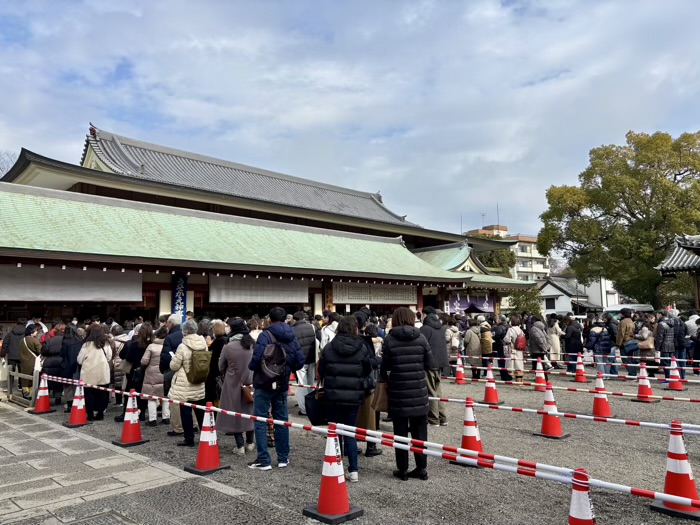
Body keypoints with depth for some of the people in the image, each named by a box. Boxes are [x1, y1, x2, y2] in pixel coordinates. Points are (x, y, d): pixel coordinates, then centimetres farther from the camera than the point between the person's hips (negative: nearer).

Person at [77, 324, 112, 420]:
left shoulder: (87, 344, -6)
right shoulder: (106, 343, 0)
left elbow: (80, 359, -1)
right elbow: (109, 357, 7)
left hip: (89, 373, -2)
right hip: (103, 373, 2)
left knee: (89, 394, 7)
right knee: (102, 394, 9)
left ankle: (90, 415, 8)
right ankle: (100, 414, 10)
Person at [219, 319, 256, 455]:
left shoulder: (228, 347, -16)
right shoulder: (254, 344, -9)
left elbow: (221, 367, -2)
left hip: (233, 384, -3)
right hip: (251, 383, 3)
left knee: (235, 413, 8)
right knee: (250, 411, 17)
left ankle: (240, 445, 8)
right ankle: (250, 442, 26)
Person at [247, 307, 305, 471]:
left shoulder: (266, 335, -13)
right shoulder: (292, 337, 3)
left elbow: (257, 357, -23)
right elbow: (300, 361, 1)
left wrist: (251, 367, -2)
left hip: (264, 383, -5)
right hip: (282, 385, 5)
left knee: (261, 421, 2)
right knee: (281, 420, 14)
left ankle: (263, 460, 3)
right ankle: (283, 458, 19)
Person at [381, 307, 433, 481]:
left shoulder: (389, 339, -7)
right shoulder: (420, 337, -2)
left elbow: (384, 367, -4)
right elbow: (430, 365, 1)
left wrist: (386, 380, 15)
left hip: (398, 392, -2)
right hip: (419, 391, 2)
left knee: (400, 432, 9)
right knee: (420, 431, 14)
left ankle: (402, 470, 16)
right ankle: (421, 468, 19)